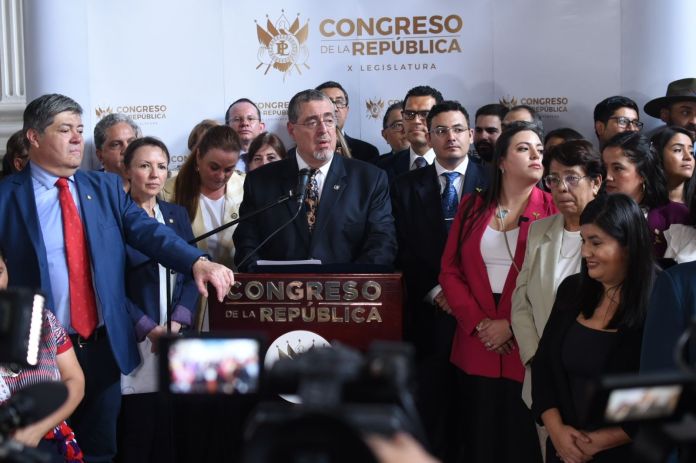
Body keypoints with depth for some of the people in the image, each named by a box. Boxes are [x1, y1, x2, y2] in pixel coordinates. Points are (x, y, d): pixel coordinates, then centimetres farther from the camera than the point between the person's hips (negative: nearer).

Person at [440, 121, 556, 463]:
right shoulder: (472, 206, 8)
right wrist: (479, 323, -6)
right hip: (476, 345, 3)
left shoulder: (552, 209, -1)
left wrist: (513, 326, -12)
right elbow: (450, 270, 5)